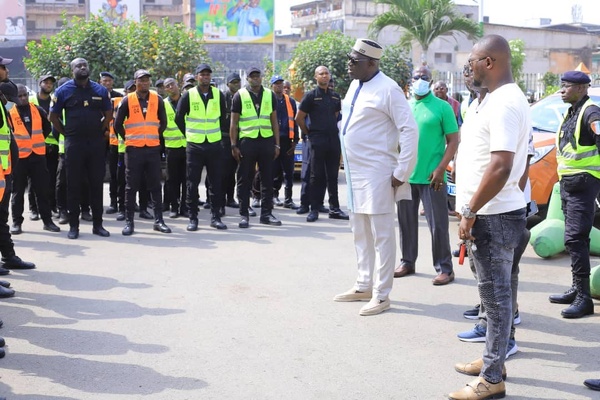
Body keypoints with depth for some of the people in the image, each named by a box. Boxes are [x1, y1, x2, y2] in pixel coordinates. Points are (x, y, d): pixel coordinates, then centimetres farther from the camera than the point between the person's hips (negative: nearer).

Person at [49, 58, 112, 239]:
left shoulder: (100, 90, 6)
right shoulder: (64, 91, 1)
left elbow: (108, 114, 15)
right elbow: (53, 116, 6)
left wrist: (99, 131, 9)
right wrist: (67, 133, 4)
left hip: (96, 142, 2)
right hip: (74, 143, -2)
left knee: (97, 184, 6)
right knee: (74, 185, 2)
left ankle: (98, 224, 13)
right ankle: (73, 225, 9)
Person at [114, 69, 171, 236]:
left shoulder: (157, 99, 4)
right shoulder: (128, 100, -2)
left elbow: (163, 122, 15)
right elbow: (118, 124, 4)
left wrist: (155, 136, 12)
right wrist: (128, 139, 8)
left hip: (153, 148, 2)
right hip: (133, 149, -2)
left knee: (155, 185, 5)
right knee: (131, 186, 3)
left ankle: (159, 220, 11)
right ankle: (129, 222, 8)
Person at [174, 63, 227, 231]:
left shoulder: (219, 95, 4)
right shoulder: (188, 95, -2)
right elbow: (179, 118, 7)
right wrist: (189, 135, 11)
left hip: (214, 145, 2)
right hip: (194, 146, -2)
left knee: (216, 183, 4)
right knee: (193, 184, 1)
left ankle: (215, 216, 13)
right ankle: (193, 218, 9)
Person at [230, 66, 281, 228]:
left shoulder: (269, 95, 11)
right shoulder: (240, 95, 3)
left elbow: (274, 121, 13)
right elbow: (234, 123, 2)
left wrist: (277, 144, 6)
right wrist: (234, 145, -5)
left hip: (267, 140, 3)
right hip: (246, 141, -3)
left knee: (267, 179, 6)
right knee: (245, 180, 1)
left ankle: (266, 213, 14)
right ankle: (244, 215, 8)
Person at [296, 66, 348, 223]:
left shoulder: (335, 96, 13)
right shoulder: (311, 96, -2)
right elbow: (299, 118, 0)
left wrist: (334, 131, 14)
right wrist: (309, 133, 4)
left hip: (334, 140, 5)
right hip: (318, 142, -5)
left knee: (333, 176, 8)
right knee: (316, 176, -2)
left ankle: (334, 208, 14)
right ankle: (314, 209, 3)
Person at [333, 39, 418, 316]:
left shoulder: (388, 89, -14)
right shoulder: (355, 85, 11)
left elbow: (410, 131, -17)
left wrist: (401, 173, -16)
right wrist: (347, 165, 17)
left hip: (377, 174, -9)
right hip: (354, 172, 9)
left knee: (381, 236, 0)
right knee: (360, 234, 16)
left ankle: (381, 295, 8)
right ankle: (364, 286, 28)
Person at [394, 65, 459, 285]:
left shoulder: (442, 107, -3)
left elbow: (453, 140, -5)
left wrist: (440, 169, -14)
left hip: (431, 177, -5)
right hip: (405, 175, 5)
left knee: (438, 224, -1)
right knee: (406, 222, 12)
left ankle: (444, 268, 7)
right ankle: (407, 262, 25)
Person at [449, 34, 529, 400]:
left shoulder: (505, 103, -19)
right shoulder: (499, 99, 13)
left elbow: (501, 166, -28)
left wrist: (470, 212, -22)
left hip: (494, 215, -10)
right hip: (491, 212, 10)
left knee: (496, 294, -2)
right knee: (494, 291, 18)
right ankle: (494, 359, 32)